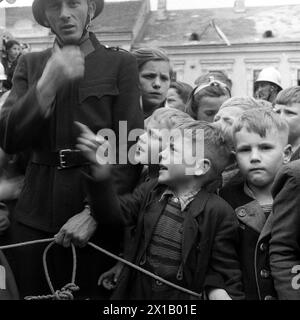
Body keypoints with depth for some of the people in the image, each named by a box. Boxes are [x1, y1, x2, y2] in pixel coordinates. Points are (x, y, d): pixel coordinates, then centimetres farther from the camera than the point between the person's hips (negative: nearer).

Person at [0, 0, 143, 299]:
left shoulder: (121, 63, 2)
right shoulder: (30, 64, 10)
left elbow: (130, 147, -5)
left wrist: (94, 213, -14)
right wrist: (47, 84, -15)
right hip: (36, 215, 2)